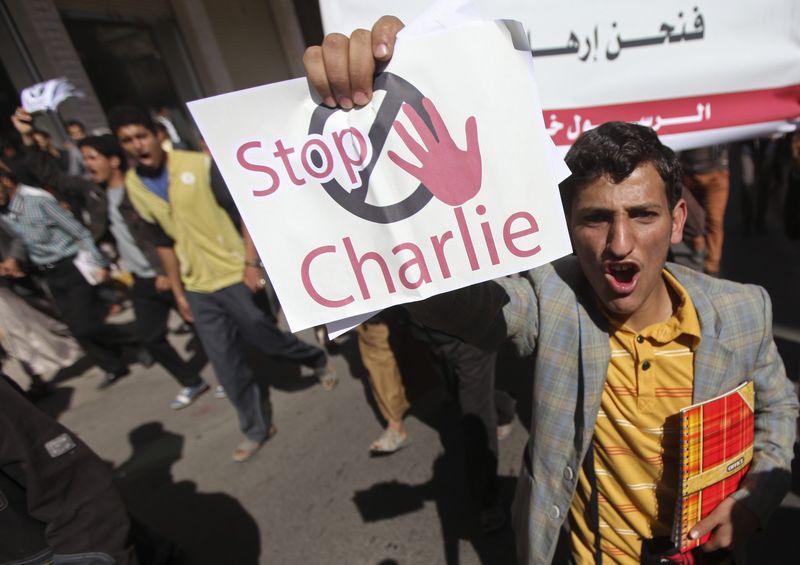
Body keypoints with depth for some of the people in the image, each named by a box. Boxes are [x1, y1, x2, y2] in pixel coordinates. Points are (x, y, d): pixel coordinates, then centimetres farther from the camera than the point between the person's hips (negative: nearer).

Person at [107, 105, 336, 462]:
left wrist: (251, 263, -17)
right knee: (226, 365, 9)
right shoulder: (134, 188, 4)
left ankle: (318, 361, 37)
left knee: (268, 340, 6)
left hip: (236, 276, -5)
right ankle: (256, 428, 27)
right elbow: (164, 242, 12)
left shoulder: (200, 165, -12)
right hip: (198, 289, 5)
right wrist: (178, 292, 12)